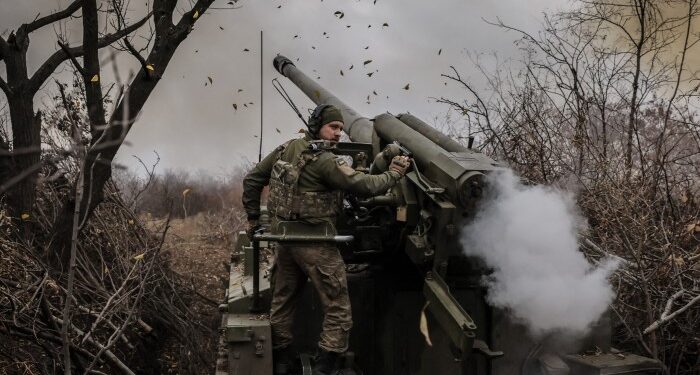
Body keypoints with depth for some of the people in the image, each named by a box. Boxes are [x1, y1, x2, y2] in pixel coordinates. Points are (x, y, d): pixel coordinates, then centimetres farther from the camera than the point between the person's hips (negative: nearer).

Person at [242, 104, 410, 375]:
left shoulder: (285, 150, 5)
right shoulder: (325, 161, -17)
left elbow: (252, 180, 11)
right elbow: (364, 186, -20)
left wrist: (253, 218, 19)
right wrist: (393, 175, -4)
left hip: (285, 238, 8)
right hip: (315, 245, -8)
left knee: (283, 301, 19)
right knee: (337, 309, 3)